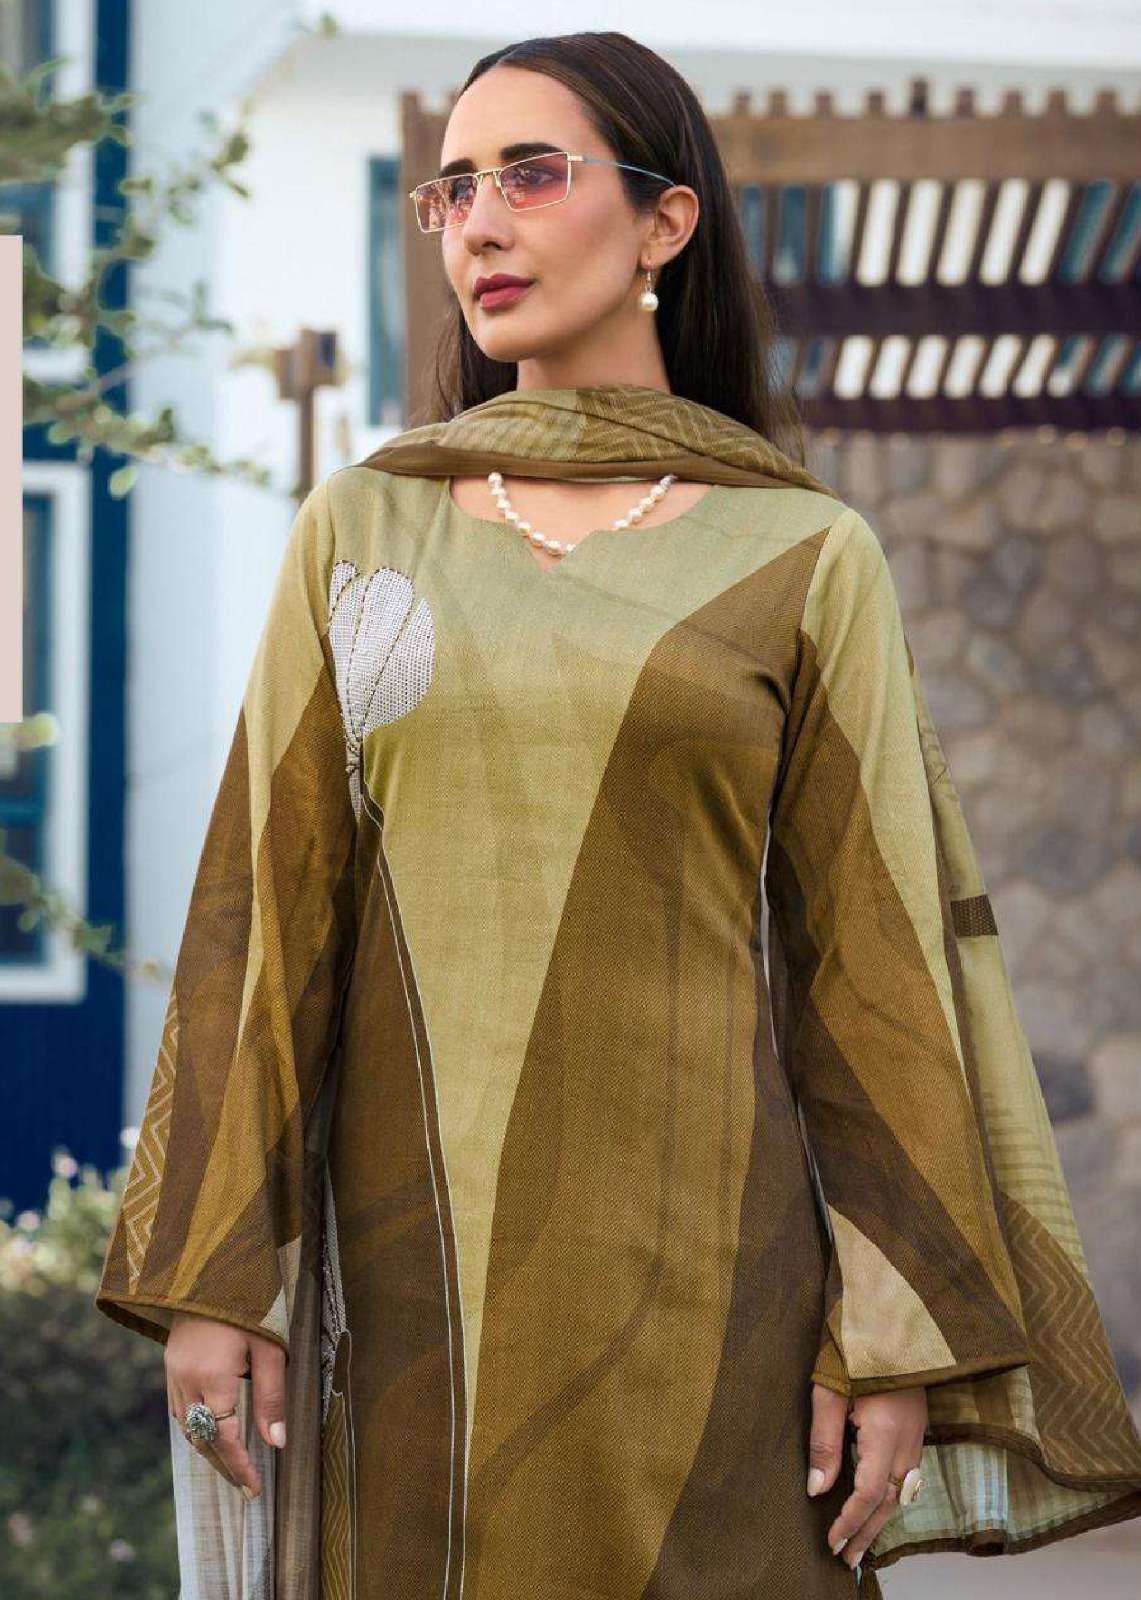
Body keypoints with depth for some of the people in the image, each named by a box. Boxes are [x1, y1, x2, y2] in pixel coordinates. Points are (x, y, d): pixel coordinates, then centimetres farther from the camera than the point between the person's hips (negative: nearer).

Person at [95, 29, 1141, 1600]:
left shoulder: (805, 559, 3)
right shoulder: (362, 530, 8)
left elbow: (872, 952, 1)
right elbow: (269, 898, 5)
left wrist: (900, 1337, -5)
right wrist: (211, 1272, -2)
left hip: (693, 1237, -2)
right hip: (416, 1244, 2)